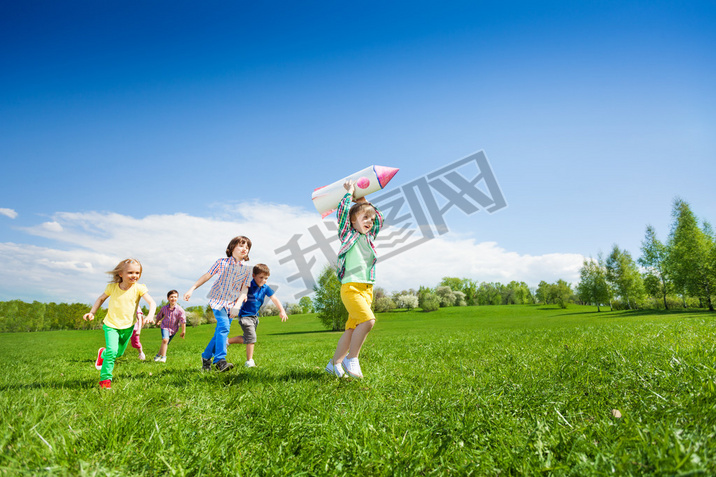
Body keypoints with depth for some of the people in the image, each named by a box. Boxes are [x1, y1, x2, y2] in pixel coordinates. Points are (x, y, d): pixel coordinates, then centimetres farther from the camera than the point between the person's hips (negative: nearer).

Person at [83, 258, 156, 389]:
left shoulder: (138, 288, -15)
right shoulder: (112, 287, -10)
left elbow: (152, 303, -21)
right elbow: (101, 298, 10)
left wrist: (150, 315, -39)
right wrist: (92, 312, 2)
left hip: (127, 326, 2)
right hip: (111, 325, -2)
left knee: (119, 352, 18)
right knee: (112, 351, -18)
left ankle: (103, 354, 51)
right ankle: (105, 378, -1)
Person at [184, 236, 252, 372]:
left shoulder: (247, 270, -1)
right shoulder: (222, 262, -5)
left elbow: (244, 290, -2)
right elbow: (206, 276, 2)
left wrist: (237, 306, -14)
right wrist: (192, 289, -1)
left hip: (231, 303, 3)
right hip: (217, 299, -3)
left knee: (221, 332, 4)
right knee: (224, 326, -20)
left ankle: (206, 357, 24)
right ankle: (220, 360, -18)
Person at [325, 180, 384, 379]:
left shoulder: (369, 237, 19)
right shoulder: (347, 234, 5)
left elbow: (379, 218, 27)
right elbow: (342, 211, -2)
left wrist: (362, 200, 27)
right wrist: (349, 192, 11)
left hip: (367, 289, 6)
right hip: (351, 286, -6)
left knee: (352, 328, 6)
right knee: (368, 320, -22)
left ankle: (335, 363, 17)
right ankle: (351, 359, -8)